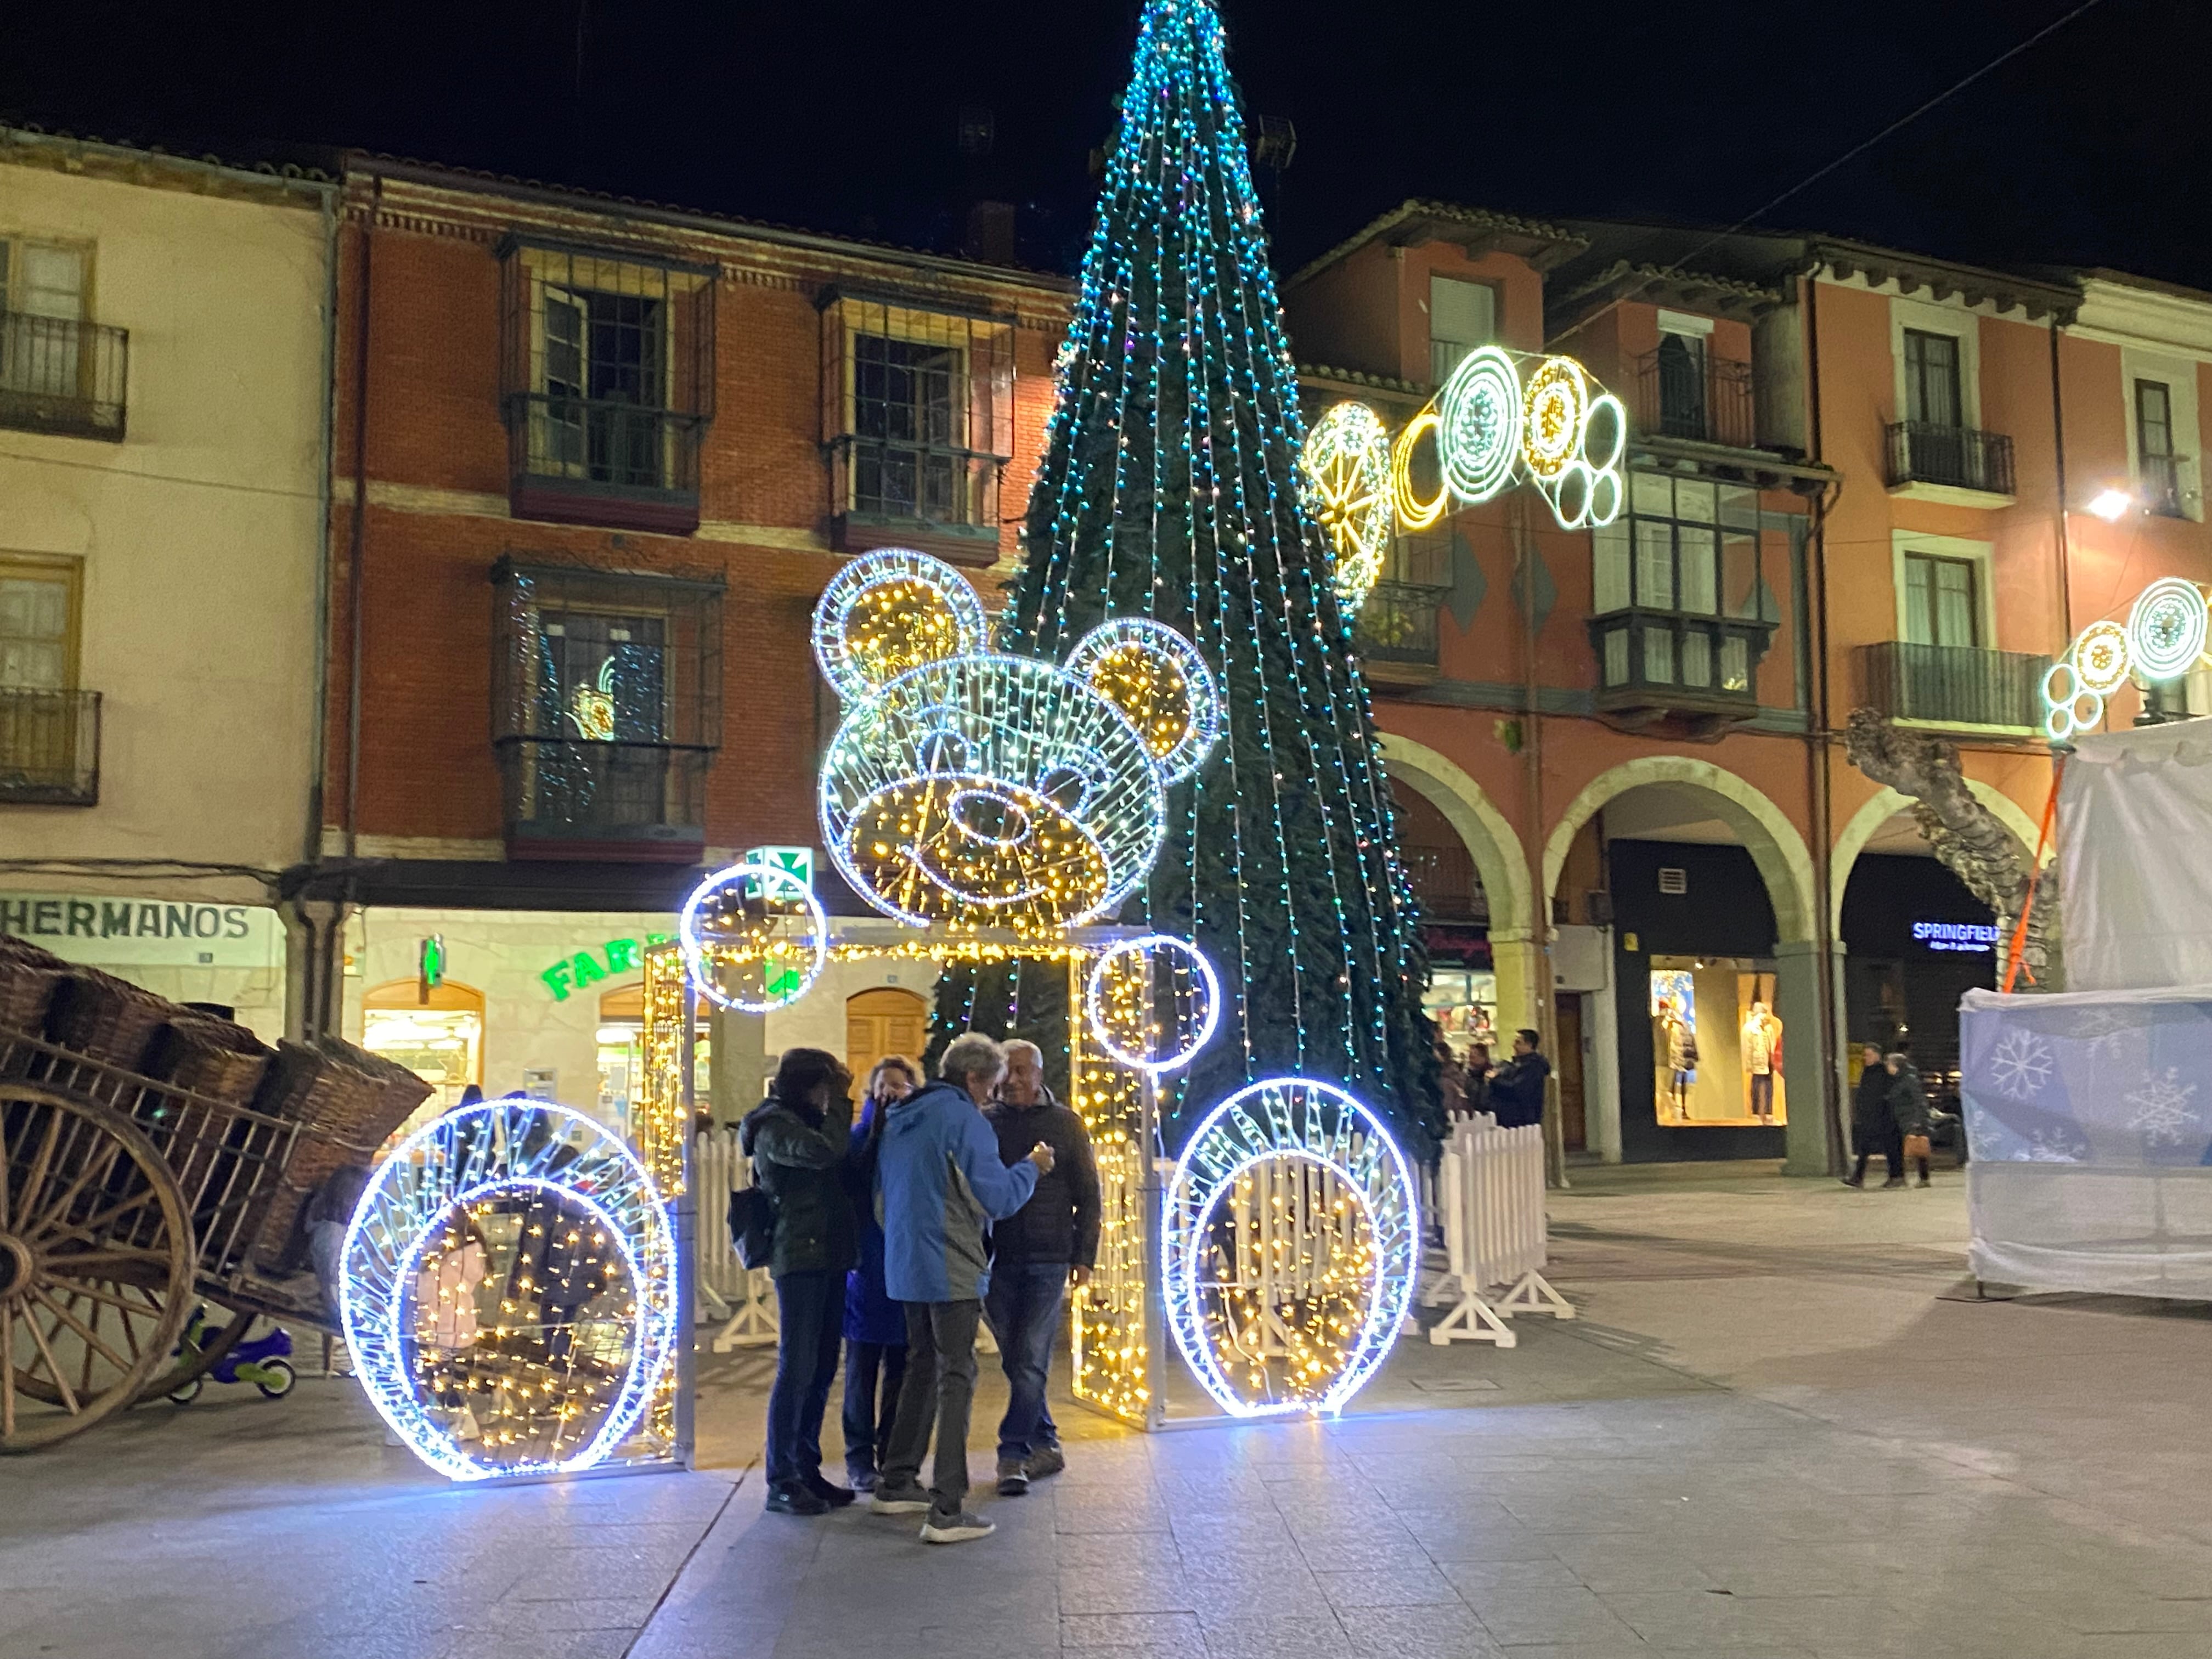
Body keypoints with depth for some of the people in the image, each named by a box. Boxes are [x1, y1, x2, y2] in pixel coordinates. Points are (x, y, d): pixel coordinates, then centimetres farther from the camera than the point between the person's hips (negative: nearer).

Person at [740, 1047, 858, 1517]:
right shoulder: (775, 1124, -10)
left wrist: (840, 1105, 4)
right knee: (797, 1369, -7)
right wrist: (840, 1104, -13)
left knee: (821, 1370, 11)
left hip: (828, 1258, 9)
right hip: (798, 1259, -9)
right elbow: (825, 1152, -26)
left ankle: (807, 1470, 18)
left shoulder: (808, 1121, 18)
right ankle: (781, 1482, -2)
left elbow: (848, 1163, 13)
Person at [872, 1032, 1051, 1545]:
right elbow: (998, 1198, -14)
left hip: (905, 1266, 8)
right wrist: (1031, 1167, 1)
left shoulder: (899, 1122, 12)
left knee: (922, 1368, 21)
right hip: (952, 1270, -8)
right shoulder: (966, 1121, -14)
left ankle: (897, 1484, 28)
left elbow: (882, 1199, 21)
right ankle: (947, 1510, -6)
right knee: (956, 1377, -4)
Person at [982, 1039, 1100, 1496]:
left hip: (1048, 1259, -2)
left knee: (1031, 1361, -8)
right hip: (998, 1258, 2)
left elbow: (1088, 1195, 6)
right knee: (1017, 1362, 7)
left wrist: (1084, 1257, 0)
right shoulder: (984, 1122, 6)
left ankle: (1013, 1454, -4)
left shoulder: (1065, 1124, 4)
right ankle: (1045, 1446, 19)